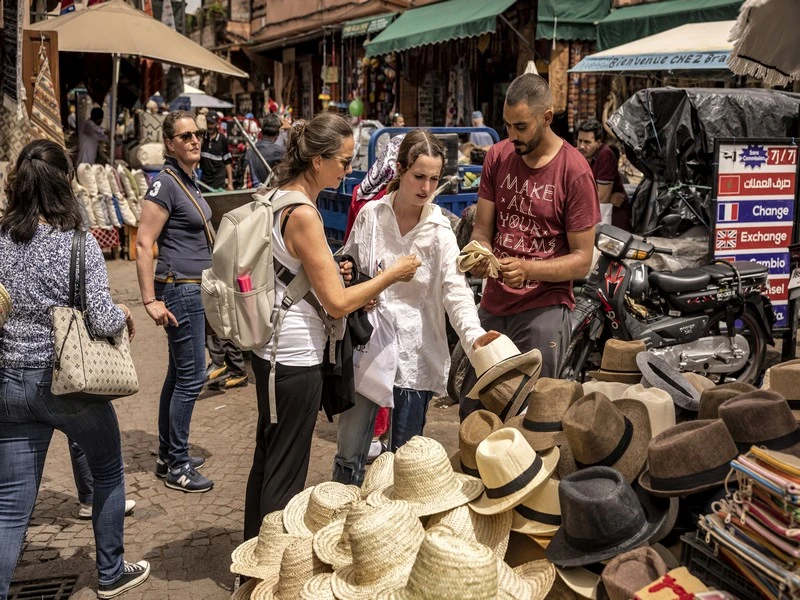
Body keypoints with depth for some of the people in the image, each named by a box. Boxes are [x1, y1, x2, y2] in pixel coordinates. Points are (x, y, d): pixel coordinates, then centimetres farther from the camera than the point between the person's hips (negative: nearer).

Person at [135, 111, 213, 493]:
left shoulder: (188, 180, 12)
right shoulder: (165, 183, -15)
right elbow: (143, 243, -19)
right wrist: (150, 301, -21)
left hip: (194, 289, 9)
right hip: (180, 290, -9)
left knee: (179, 374, 14)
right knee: (191, 376, -5)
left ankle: (168, 456, 24)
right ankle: (177, 466, 5)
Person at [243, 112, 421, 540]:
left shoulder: (277, 198, 6)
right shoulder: (302, 215, -21)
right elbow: (336, 303, -19)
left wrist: (331, 271, 9)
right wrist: (392, 274, -9)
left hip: (270, 349, 10)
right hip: (296, 359, -10)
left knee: (267, 457, 21)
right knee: (286, 473, 3)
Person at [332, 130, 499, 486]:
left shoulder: (439, 233, -6)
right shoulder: (370, 216, -1)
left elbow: (456, 292, -16)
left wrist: (474, 335, -34)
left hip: (414, 353, -1)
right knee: (349, 450, 8)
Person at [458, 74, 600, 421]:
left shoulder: (575, 172, -11)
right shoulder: (498, 156, 5)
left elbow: (582, 260, -10)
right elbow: (482, 229, 7)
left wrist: (527, 269, -25)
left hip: (543, 310, -5)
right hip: (493, 305, 5)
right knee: (471, 409, 11)